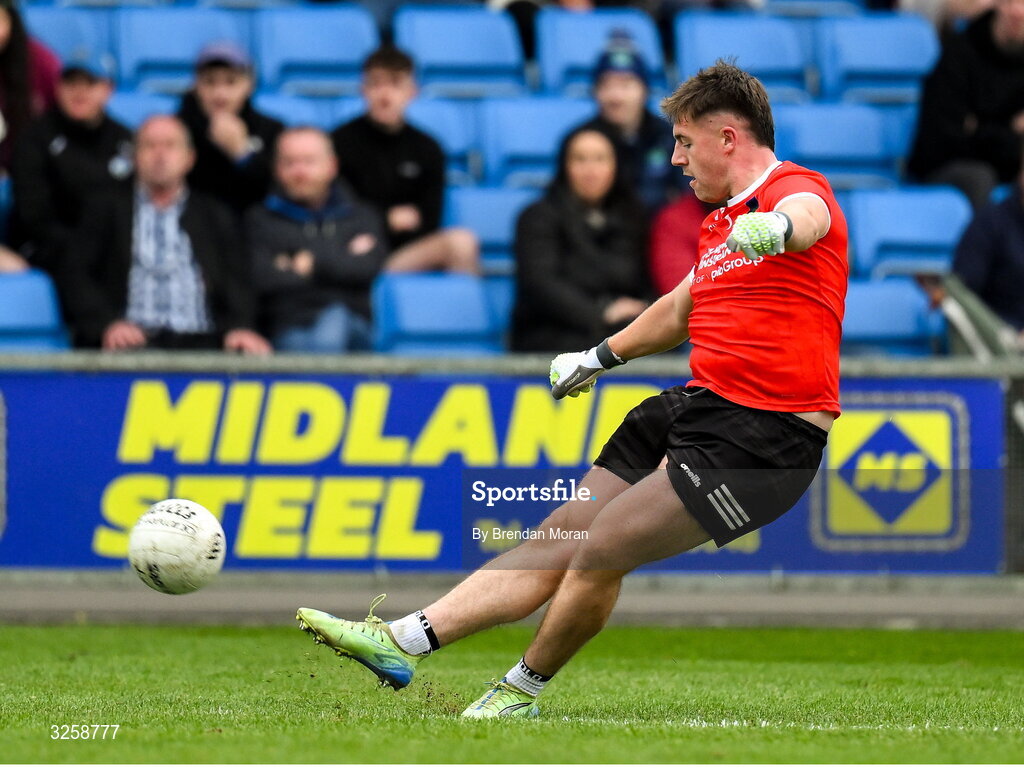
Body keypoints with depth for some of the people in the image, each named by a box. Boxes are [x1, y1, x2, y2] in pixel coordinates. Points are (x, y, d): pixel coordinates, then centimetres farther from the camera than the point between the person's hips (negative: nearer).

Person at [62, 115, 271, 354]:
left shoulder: (215, 216, 20)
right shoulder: (106, 212, 17)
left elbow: (234, 280, 11)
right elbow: (77, 275, 7)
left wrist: (239, 327, -11)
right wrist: (108, 324, -12)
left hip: (198, 342, 2)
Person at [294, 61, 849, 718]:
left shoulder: (797, 188, -10)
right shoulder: (718, 223, 21)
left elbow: (806, 215, -36)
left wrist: (777, 226, -60)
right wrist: (601, 357, 50)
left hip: (765, 436, -9)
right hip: (695, 406, 9)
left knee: (603, 547, -14)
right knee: (561, 538, 4)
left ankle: (524, 689, 6)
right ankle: (403, 640, 1)